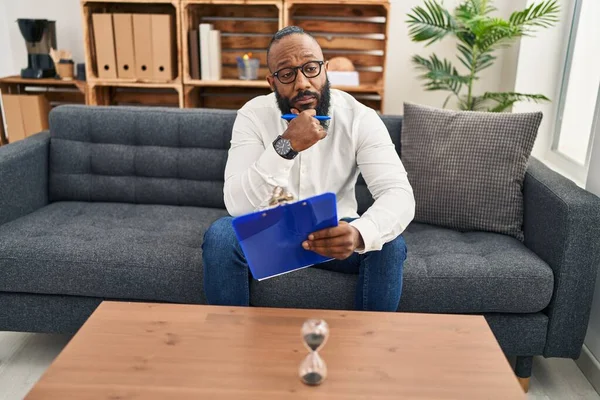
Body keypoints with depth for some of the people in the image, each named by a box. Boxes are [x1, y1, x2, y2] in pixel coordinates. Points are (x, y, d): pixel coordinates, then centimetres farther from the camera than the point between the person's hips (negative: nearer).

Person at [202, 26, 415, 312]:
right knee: (220, 236, -28)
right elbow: (237, 206, -24)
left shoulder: (360, 118, -15)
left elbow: (399, 194, -25)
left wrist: (359, 233, -47)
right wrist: (285, 146, -39)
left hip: (333, 231, 1)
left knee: (391, 245, -27)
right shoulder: (253, 116, -14)